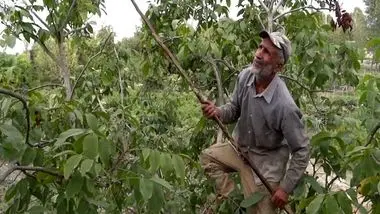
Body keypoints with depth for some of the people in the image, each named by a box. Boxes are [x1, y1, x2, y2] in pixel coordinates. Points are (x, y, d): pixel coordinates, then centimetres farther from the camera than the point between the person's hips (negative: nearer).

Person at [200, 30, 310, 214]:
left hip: (266, 161, -6)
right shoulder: (245, 76, -16)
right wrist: (218, 112, -22)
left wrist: (286, 188, -19)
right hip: (239, 147, 6)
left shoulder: (285, 106, -34)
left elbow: (302, 150, -23)